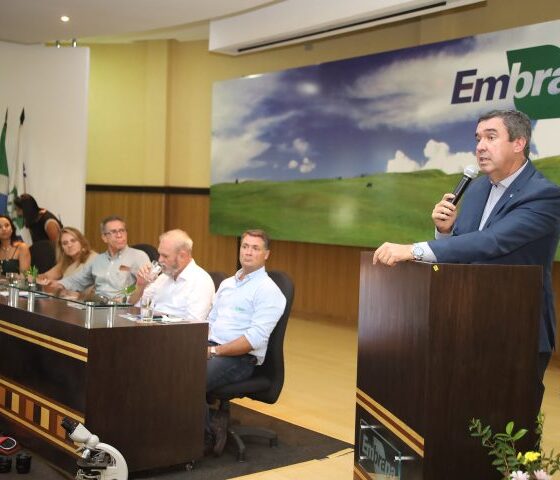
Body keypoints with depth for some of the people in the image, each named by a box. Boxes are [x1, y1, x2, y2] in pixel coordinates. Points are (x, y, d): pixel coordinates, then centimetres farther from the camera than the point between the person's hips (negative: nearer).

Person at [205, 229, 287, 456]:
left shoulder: (268, 290, -6)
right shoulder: (227, 283, 20)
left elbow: (255, 338, -16)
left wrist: (214, 351, -16)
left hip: (241, 358, -7)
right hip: (211, 349, 7)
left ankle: (209, 433, -4)